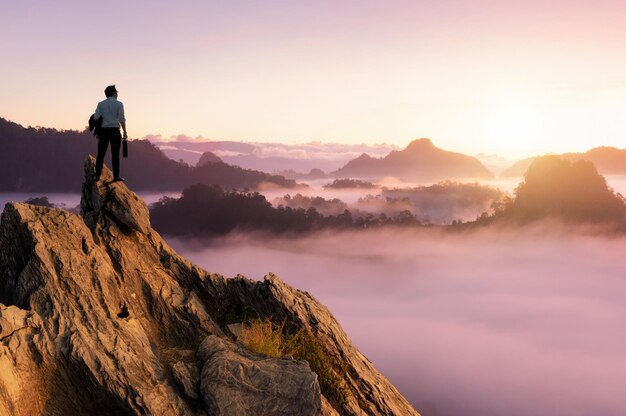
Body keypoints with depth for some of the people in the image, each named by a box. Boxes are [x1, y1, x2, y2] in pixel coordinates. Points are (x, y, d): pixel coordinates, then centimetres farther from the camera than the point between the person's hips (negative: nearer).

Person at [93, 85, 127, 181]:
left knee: (101, 154, 6)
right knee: (115, 155, 2)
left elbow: (95, 117, -3)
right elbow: (122, 119, -8)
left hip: (104, 131, 2)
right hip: (115, 131, -2)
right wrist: (125, 132, -2)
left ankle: (97, 176, 4)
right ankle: (116, 176, -1)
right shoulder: (119, 104, -1)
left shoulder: (101, 104, 6)